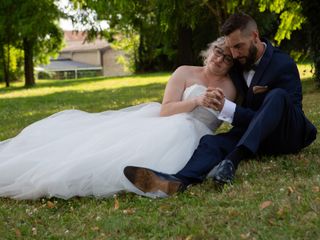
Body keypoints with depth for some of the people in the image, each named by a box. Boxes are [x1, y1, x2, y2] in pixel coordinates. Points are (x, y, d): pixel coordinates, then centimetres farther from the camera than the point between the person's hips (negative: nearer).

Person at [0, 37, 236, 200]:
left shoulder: (230, 86, 12)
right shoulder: (185, 72, 6)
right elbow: (165, 110, -3)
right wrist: (196, 101, -14)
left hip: (194, 137, -1)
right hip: (162, 126, 2)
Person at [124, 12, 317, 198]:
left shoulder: (284, 65, -16)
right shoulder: (239, 62, 3)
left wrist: (228, 108, -30)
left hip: (286, 135, -4)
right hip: (252, 135, 4)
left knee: (277, 96, -36)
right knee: (211, 141, -28)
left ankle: (234, 159, -46)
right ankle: (177, 182, -60)